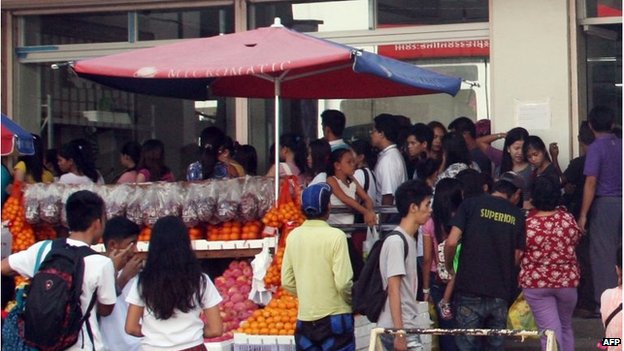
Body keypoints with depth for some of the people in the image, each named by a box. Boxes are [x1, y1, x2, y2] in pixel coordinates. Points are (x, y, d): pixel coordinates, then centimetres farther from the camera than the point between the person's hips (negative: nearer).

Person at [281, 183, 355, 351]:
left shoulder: (293, 236, 2)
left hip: (305, 319, 5)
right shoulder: (335, 236, -13)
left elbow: (287, 282, 6)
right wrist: (353, 301, 4)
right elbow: (343, 282, -15)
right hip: (335, 318, -5)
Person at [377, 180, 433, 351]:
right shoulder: (396, 242, -14)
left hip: (405, 327, 9)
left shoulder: (408, 240, 14)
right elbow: (393, 290, -18)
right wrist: (399, 333, -20)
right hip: (398, 330, -9)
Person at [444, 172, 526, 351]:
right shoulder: (518, 216, 6)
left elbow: (451, 242, -9)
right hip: (501, 293, 2)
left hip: (470, 290, -2)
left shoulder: (471, 204, -1)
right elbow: (517, 257, 8)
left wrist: (449, 267, 8)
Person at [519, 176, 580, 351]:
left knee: (550, 331, -1)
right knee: (566, 327, 22)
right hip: (567, 280, 3)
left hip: (535, 283, -2)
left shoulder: (525, 223, -16)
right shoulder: (567, 218, -9)